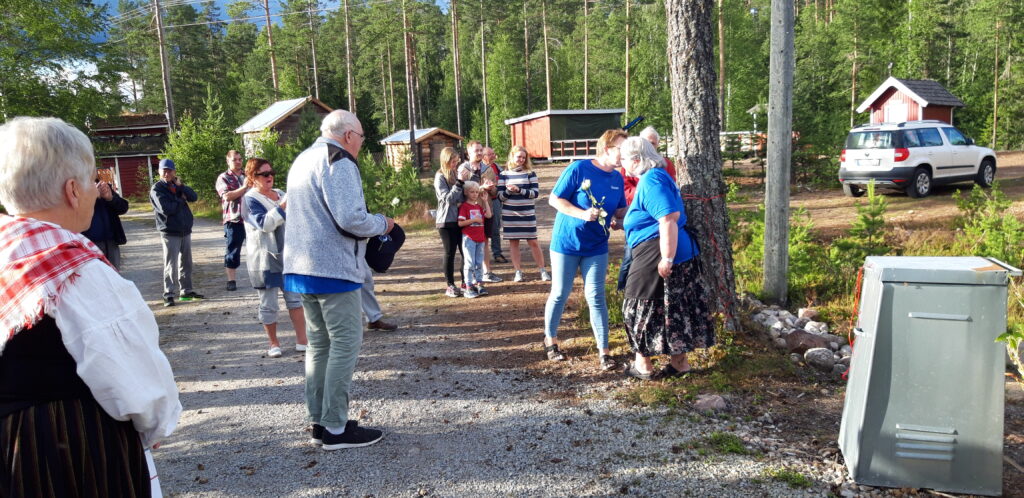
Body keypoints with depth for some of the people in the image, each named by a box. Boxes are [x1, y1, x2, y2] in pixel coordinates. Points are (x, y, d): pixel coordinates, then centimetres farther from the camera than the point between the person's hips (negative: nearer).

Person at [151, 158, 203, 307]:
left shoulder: (178, 185, 11)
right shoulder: (157, 189, -7)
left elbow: (193, 197, -3)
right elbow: (166, 209, -20)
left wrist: (181, 185, -14)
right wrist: (181, 200, -7)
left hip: (185, 230, 6)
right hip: (170, 232, -6)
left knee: (186, 263, 13)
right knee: (171, 265, -6)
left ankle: (187, 290, 23)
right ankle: (169, 294, -1)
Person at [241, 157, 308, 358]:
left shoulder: (280, 194, 13)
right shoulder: (250, 199, -7)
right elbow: (264, 223, -23)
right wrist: (283, 206, -29)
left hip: (287, 255, 6)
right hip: (264, 259, -6)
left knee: (295, 298, 4)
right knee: (268, 304, 3)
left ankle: (302, 341, 8)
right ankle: (274, 343, 17)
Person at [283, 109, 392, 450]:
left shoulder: (302, 160, 18)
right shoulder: (338, 161, -12)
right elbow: (350, 219, -23)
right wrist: (382, 224, -4)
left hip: (302, 268, 10)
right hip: (334, 269, -9)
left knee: (319, 344, 15)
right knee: (346, 344, -3)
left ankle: (319, 422, 21)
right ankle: (336, 429, 1)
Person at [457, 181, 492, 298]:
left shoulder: (479, 206, 13)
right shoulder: (464, 206, -8)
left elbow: (488, 215, 1)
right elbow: (460, 223, -15)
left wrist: (485, 200, 2)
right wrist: (474, 219, -19)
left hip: (480, 238, 7)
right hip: (469, 238, -7)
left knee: (479, 263, 11)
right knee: (469, 263, -4)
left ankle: (479, 284, 19)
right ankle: (468, 288, -1)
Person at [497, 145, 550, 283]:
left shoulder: (530, 173, 1)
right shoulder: (503, 175, 3)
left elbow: (535, 193, -7)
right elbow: (500, 196, 1)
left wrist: (519, 190, -19)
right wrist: (508, 191, -19)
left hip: (527, 213, -1)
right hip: (509, 214, 1)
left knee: (533, 241, 1)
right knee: (513, 242, 4)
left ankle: (542, 270, 10)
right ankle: (518, 272, 13)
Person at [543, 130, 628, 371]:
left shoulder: (617, 178, 2)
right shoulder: (579, 168, -15)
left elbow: (621, 208, 15)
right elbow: (554, 199, -14)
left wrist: (618, 218, -8)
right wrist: (582, 214, -26)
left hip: (596, 247, 4)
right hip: (566, 242, -4)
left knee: (596, 297, 2)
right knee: (560, 294, 8)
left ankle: (603, 351, 8)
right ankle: (550, 338, 29)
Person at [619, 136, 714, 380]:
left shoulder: (650, 181, -17)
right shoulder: (655, 177, 15)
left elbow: (669, 219, -26)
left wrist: (667, 259, -27)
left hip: (657, 256, -10)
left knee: (643, 307, 3)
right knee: (673, 308, 15)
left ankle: (643, 364, 14)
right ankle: (680, 361, 24)